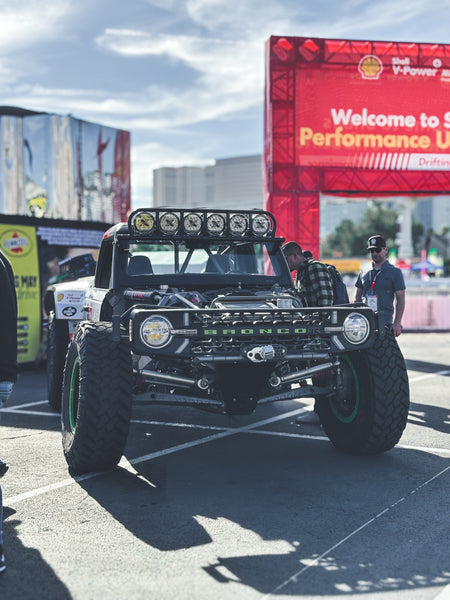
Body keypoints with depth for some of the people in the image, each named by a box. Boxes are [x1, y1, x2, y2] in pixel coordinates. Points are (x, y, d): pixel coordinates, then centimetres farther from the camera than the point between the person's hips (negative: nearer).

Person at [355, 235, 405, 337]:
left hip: (384, 323, -4)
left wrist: (397, 323, -9)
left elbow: (400, 300, 1)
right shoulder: (364, 273, 17)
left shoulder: (395, 272, 5)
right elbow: (357, 299, 21)